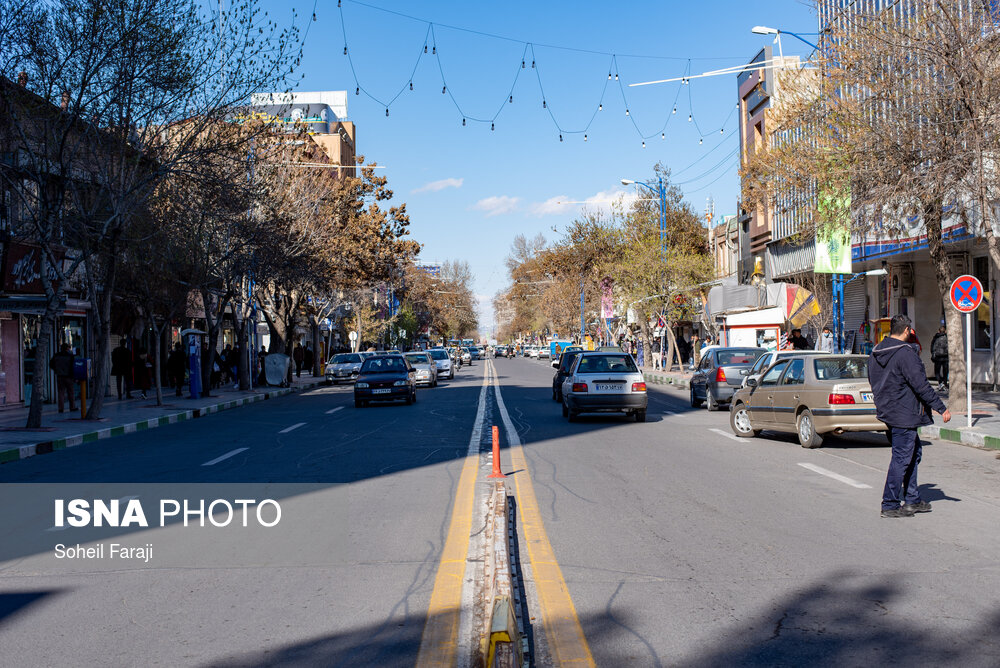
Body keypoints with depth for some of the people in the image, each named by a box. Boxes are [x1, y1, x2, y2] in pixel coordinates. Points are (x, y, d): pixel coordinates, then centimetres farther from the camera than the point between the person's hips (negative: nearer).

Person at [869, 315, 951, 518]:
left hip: (886, 410, 9)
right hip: (903, 414, -9)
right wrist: (941, 408, -14)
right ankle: (890, 505, 2)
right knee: (901, 458, -2)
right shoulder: (905, 353, -18)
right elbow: (920, 385, -20)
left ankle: (912, 500, 23)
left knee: (913, 452, 19)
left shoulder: (876, 353, 9)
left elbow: (873, 381, 18)